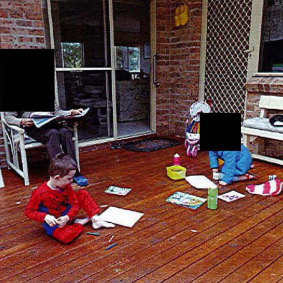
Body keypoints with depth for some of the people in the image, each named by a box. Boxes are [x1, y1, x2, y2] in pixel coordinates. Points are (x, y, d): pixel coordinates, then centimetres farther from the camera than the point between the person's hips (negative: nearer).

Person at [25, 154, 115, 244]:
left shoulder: (66, 186, -10)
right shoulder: (40, 192, -25)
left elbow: (75, 204, -7)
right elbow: (29, 211, -16)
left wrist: (67, 217, -26)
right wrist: (45, 217, -32)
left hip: (66, 215, 6)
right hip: (53, 222, -5)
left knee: (83, 194, -3)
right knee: (67, 237, -36)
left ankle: (96, 220, -2)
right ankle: (83, 221, -8)